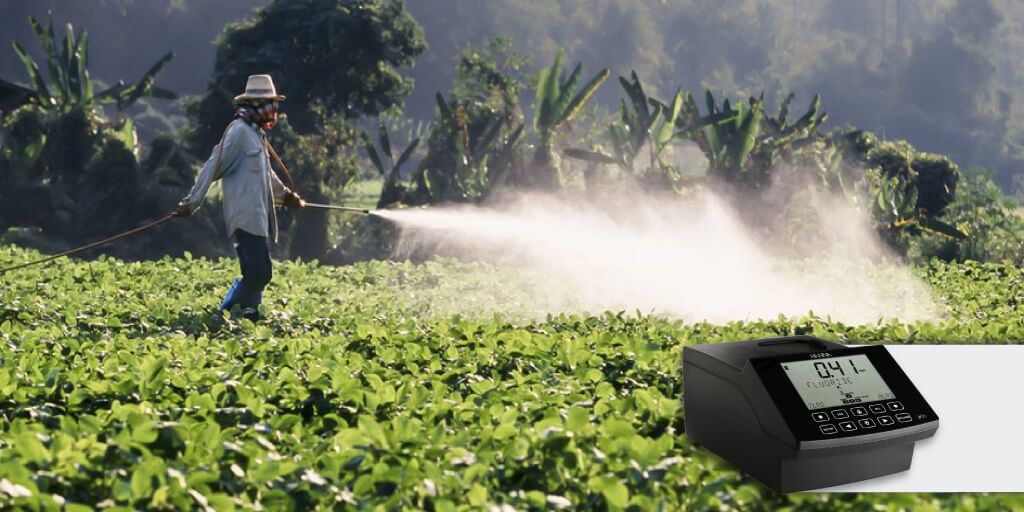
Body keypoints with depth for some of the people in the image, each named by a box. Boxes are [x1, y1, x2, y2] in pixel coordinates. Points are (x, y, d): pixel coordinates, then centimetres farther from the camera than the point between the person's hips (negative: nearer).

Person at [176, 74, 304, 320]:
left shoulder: (256, 133, 20)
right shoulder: (239, 131, -10)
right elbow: (213, 167, -13)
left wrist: (285, 194, 50)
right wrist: (192, 202, -15)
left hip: (259, 216, 10)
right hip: (246, 217, -10)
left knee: (256, 274, 7)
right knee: (260, 272, -15)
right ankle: (227, 314, -9)